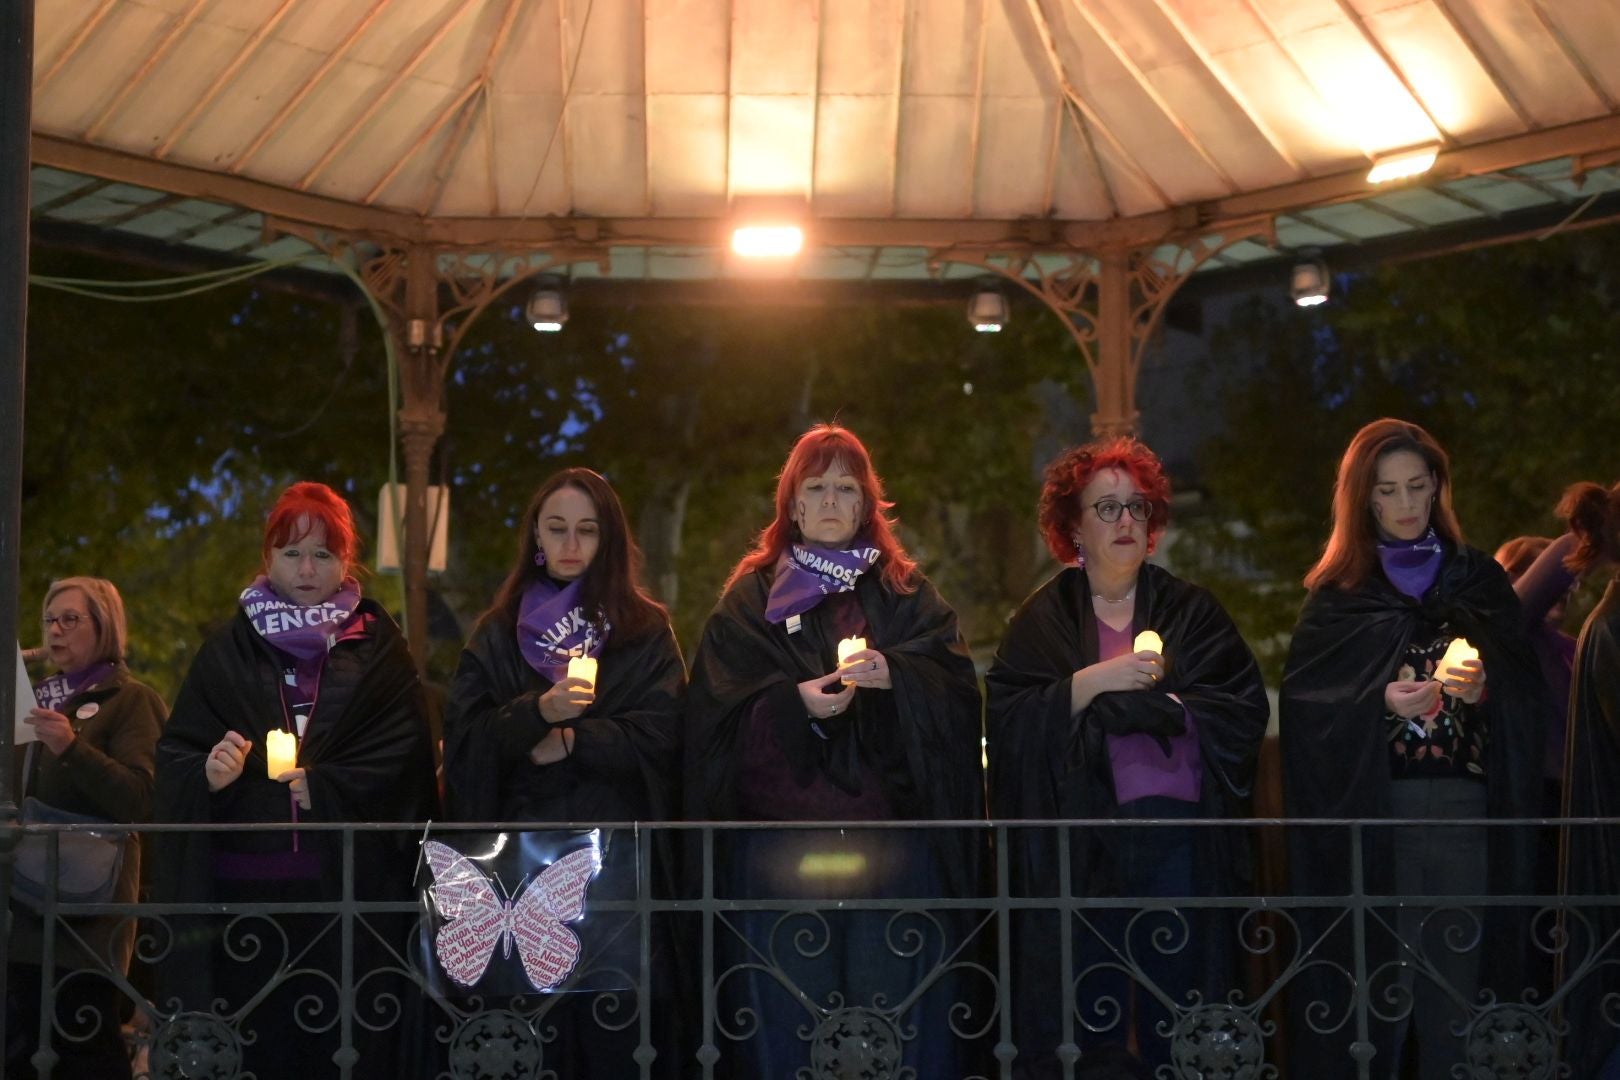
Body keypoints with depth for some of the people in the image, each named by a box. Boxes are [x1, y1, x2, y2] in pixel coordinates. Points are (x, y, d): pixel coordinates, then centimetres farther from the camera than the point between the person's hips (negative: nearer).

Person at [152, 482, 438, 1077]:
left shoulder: (379, 652, 8)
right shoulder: (227, 651, 12)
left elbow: (399, 761, -2)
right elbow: (174, 755, 6)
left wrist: (320, 787, -15)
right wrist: (208, 772, -15)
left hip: (348, 888, -1)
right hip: (243, 886, 1)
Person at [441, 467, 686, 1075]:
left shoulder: (645, 630, 9)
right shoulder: (498, 632, 13)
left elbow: (660, 734, -3)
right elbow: (464, 737, 1)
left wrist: (573, 741, -12)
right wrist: (537, 712, -15)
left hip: (617, 848, -1)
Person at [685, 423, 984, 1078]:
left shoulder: (906, 592, 14)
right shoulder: (752, 595, 11)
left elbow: (956, 686, 1)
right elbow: (719, 711, 0)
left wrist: (893, 675, -17)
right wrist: (794, 702, -17)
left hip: (892, 843, 1)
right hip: (780, 842, -1)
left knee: (894, 1021, 0)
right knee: (789, 1016, 0)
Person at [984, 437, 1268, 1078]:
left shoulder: (1191, 611, 11)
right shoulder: (1042, 621, 8)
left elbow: (1246, 709, 1)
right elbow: (1007, 718, -5)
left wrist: (1155, 706, -9)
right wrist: (1092, 682, -15)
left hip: (1179, 839, 1)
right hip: (1080, 844, -1)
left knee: (1179, 1021, 1)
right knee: (1086, 1017, -1)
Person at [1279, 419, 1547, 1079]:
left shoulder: (1481, 581, 11)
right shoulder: (1338, 592, 8)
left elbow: (1526, 696, 6)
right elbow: (1303, 701, 0)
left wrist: (1482, 690, -15)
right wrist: (1378, 703, -15)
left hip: (1461, 802, 1)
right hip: (1367, 805, -1)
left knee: (1452, 971, -1)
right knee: (1377, 969, -4)